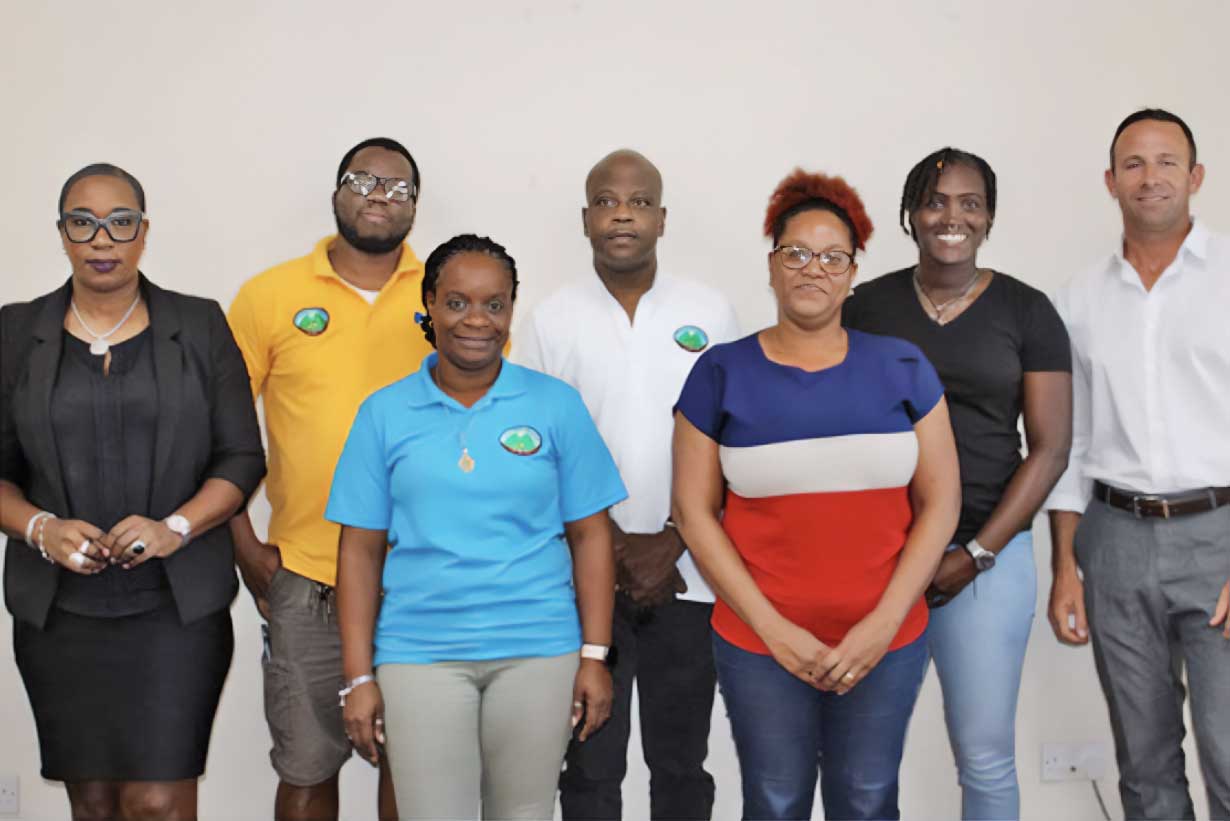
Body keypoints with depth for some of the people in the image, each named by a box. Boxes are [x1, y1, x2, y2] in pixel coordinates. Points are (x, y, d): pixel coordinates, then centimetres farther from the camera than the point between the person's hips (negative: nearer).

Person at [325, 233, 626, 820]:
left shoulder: (555, 404, 1)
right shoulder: (385, 413, 2)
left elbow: (589, 536, 2)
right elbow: (361, 550, 2)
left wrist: (595, 656, -3)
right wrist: (358, 676, -2)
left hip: (538, 653, 1)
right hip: (419, 656, 0)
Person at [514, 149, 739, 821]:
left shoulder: (711, 314, 3)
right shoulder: (550, 320, 2)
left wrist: (671, 544, -9)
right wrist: (615, 548, -8)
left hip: (685, 578, 1)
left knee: (681, 764, 9)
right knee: (590, 766, 7)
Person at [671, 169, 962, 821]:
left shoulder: (902, 368, 2)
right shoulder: (721, 373, -1)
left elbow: (940, 502, 1)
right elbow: (694, 512, -2)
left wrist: (885, 622, -8)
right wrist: (773, 628, -9)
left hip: (885, 642, 1)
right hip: (762, 645, -1)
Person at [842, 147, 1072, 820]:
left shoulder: (1027, 311, 2)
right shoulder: (865, 307, 5)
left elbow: (1049, 447, 0)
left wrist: (976, 554, -8)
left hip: (987, 554, -1)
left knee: (985, 755, 2)